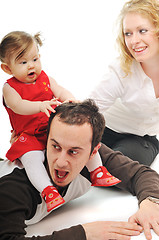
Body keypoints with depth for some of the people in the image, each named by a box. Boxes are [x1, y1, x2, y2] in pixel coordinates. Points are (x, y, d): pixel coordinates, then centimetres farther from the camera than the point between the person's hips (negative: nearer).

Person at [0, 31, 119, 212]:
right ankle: (47, 190, -32)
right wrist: (41, 105, -42)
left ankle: (98, 173, 1)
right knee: (32, 158, -32)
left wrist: (70, 99, -27)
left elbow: (60, 91, -1)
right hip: (30, 136, -4)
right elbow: (18, 106, -23)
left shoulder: (45, 79, 11)